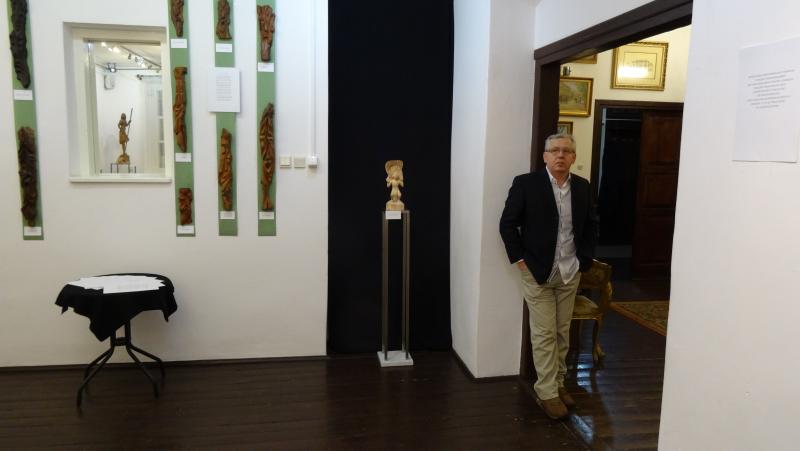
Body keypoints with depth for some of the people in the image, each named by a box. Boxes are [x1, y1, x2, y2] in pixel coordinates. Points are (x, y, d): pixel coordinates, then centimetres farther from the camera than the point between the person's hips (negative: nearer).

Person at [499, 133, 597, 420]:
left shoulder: (583, 187, 4)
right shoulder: (526, 183, -9)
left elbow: (591, 225, 15)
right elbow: (508, 224, -6)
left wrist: (585, 258, 7)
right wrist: (519, 259, -10)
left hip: (570, 274, 4)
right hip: (537, 272, -4)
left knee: (562, 333, 13)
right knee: (544, 334, 2)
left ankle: (557, 383, 26)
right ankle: (547, 392, 11)